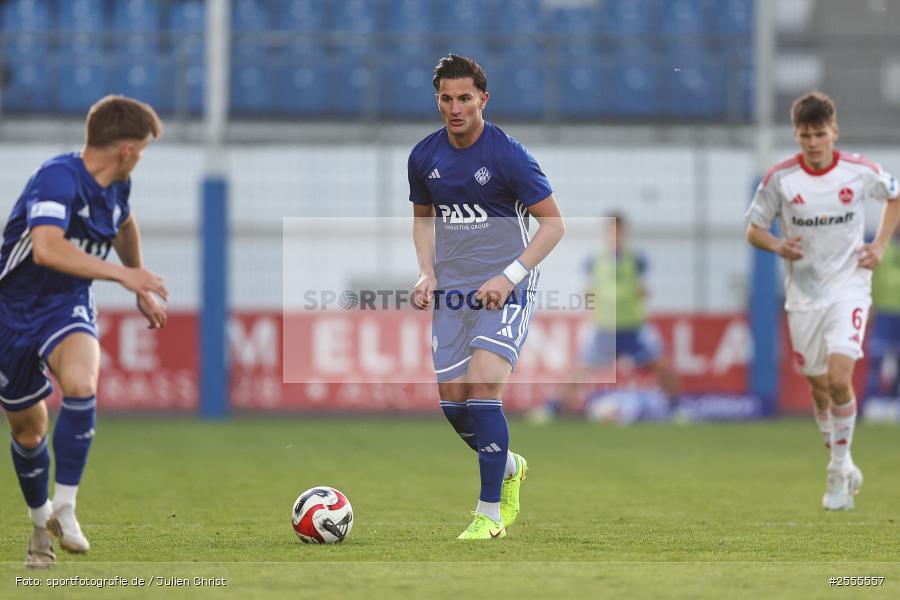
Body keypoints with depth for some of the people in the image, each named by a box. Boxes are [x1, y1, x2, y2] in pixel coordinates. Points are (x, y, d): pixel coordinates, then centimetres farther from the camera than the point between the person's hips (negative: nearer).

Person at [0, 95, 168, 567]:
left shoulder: (115, 186, 0)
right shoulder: (59, 177, -25)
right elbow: (46, 248, -41)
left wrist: (142, 291, 32)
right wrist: (122, 274, -37)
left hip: (67, 307, 4)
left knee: (81, 383, -29)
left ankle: (64, 509, -21)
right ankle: (41, 521, 36)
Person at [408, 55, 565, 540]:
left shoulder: (508, 154, -12)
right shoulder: (424, 156, 3)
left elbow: (553, 223, -8)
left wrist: (509, 276, -17)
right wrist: (427, 273, 3)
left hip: (504, 292, -5)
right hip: (451, 291, 5)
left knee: (482, 388, -20)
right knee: (452, 399, 3)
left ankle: (490, 513, -11)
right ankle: (509, 467, 33)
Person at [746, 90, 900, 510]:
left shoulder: (859, 171, -7)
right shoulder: (780, 178, -7)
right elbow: (753, 228, 2)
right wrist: (778, 246, -19)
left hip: (849, 288, -2)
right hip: (803, 293, 2)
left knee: (839, 377, -19)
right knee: (819, 386, 9)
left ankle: (839, 468, -5)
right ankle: (843, 468, 29)